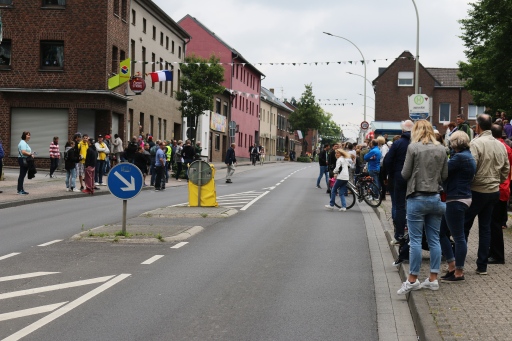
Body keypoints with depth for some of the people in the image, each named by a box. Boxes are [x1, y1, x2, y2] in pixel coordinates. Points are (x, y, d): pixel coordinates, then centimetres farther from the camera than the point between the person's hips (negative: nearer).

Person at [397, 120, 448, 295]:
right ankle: (433, 279, 13)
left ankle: (412, 280, 2)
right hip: (436, 198, 4)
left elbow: (405, 174, -7)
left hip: (417, 198, -4)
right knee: (434, 239, 9)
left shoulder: (413, 147, -9)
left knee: (415, 239, -1)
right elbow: (445, 175, 7)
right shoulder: (441, 149, 4)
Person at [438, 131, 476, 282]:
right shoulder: (467, 156, 15)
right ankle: (452, 267, 19)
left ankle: (458, 272, 7)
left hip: (456, 200, -11)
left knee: (458, 236, -1)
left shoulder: (460, 157, -18)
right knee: (441, 232, 14)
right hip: (456, 199, 11)